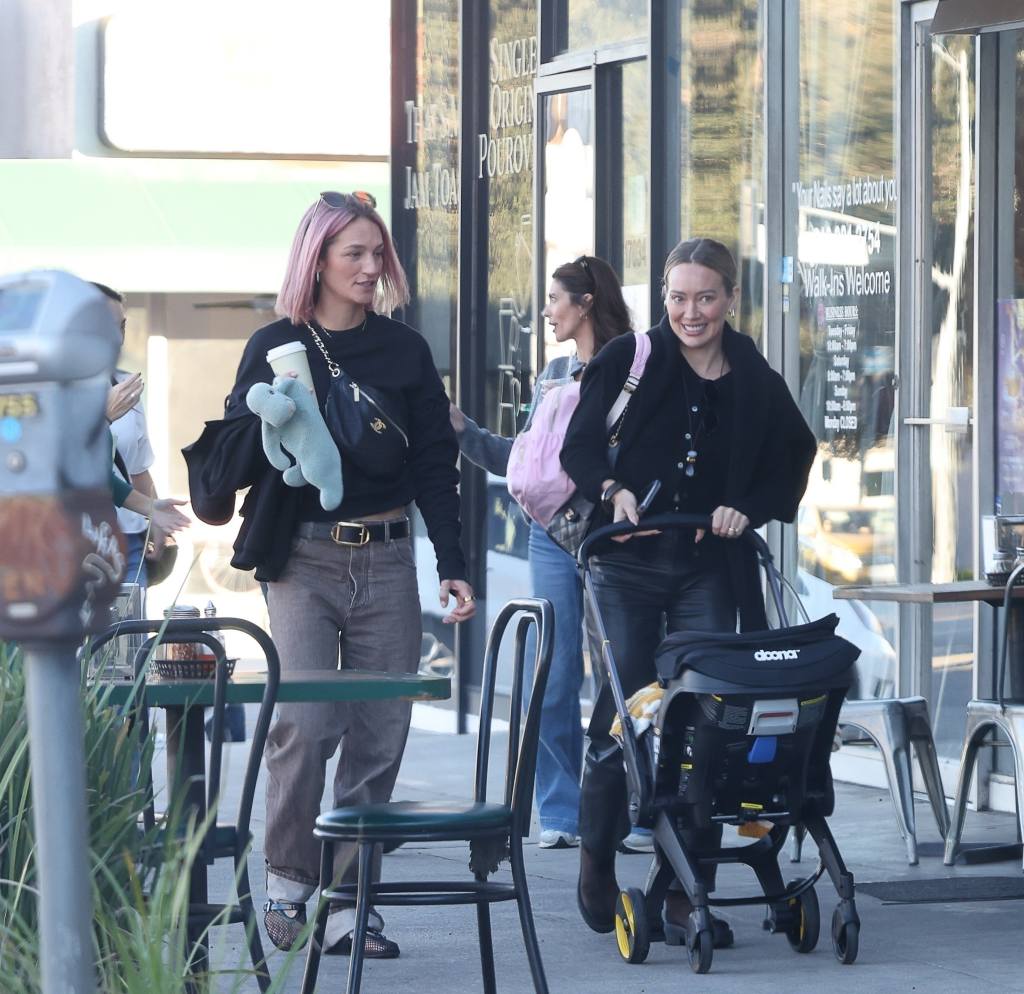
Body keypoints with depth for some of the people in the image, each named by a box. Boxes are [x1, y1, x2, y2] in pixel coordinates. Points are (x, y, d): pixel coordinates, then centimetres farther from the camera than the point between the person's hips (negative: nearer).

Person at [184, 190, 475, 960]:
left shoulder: (405, 351, 10)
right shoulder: (276, 348, 4)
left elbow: (435, 465, 10)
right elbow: (233, 463, 3)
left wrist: (454, 567, 3)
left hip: (386, 559, 3)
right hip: (304, 559, -2)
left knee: (380, 733, 1)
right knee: (306, 721, -15)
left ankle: (351, 898, 8)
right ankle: (287, 881, 2)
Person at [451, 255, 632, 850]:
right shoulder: (553, 376, 18)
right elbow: (519, 460, 19)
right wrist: (461, 428, 11)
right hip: (553, 533, 6)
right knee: (556, 678, 2)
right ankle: (561, 815, 7)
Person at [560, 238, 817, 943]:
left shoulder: (757, 383, 5)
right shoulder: (630, 362, 1)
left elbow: (792, 465, 13)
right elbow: (580, 447, 2)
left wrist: (746, 508, -5)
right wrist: (615, 490, -17)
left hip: (711, 571, 1)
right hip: (629, 564, -1)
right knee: (621, 713, -5)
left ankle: (687, 889, 2)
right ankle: (597, 862, 18)